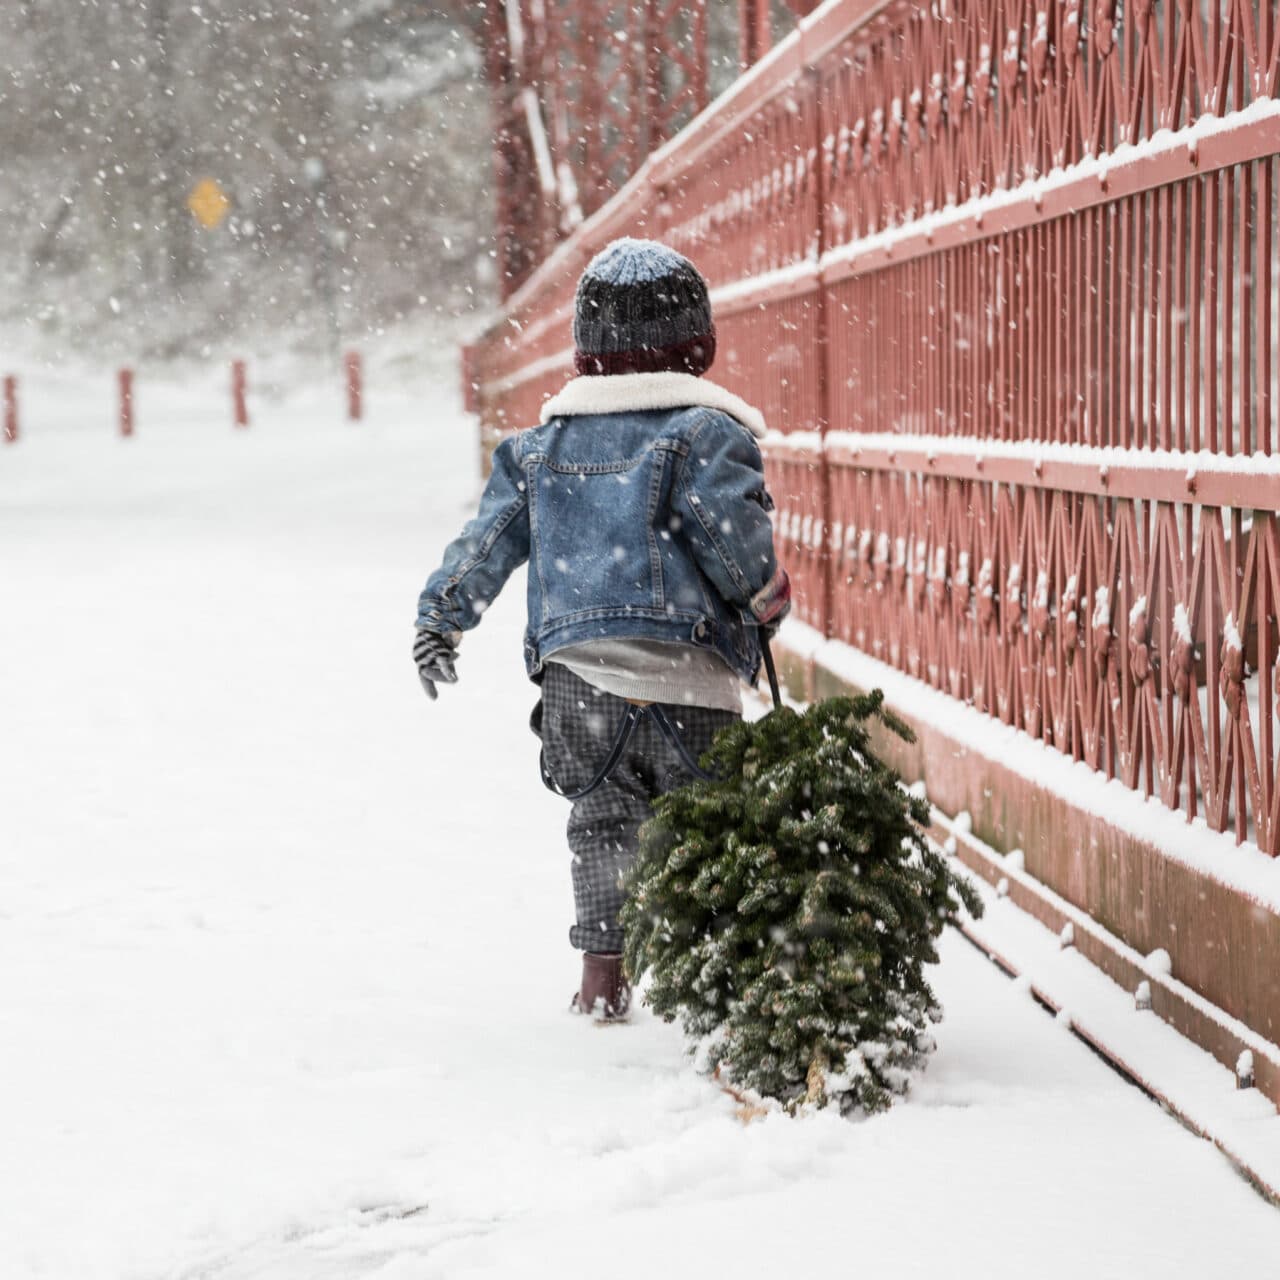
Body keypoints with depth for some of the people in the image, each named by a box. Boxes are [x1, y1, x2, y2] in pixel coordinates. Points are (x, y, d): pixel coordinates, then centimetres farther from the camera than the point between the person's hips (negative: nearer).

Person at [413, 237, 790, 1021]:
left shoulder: (544, 443, 13)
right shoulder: (705, 431, -3)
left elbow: (488, 543, 13)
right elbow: (734, 536, -13)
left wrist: (441, 619, 23)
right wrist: (768, 600, 5)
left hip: (574, 670, 4)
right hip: (683, 671, -4)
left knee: (603, 819, 15)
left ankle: (603, 975, 9)